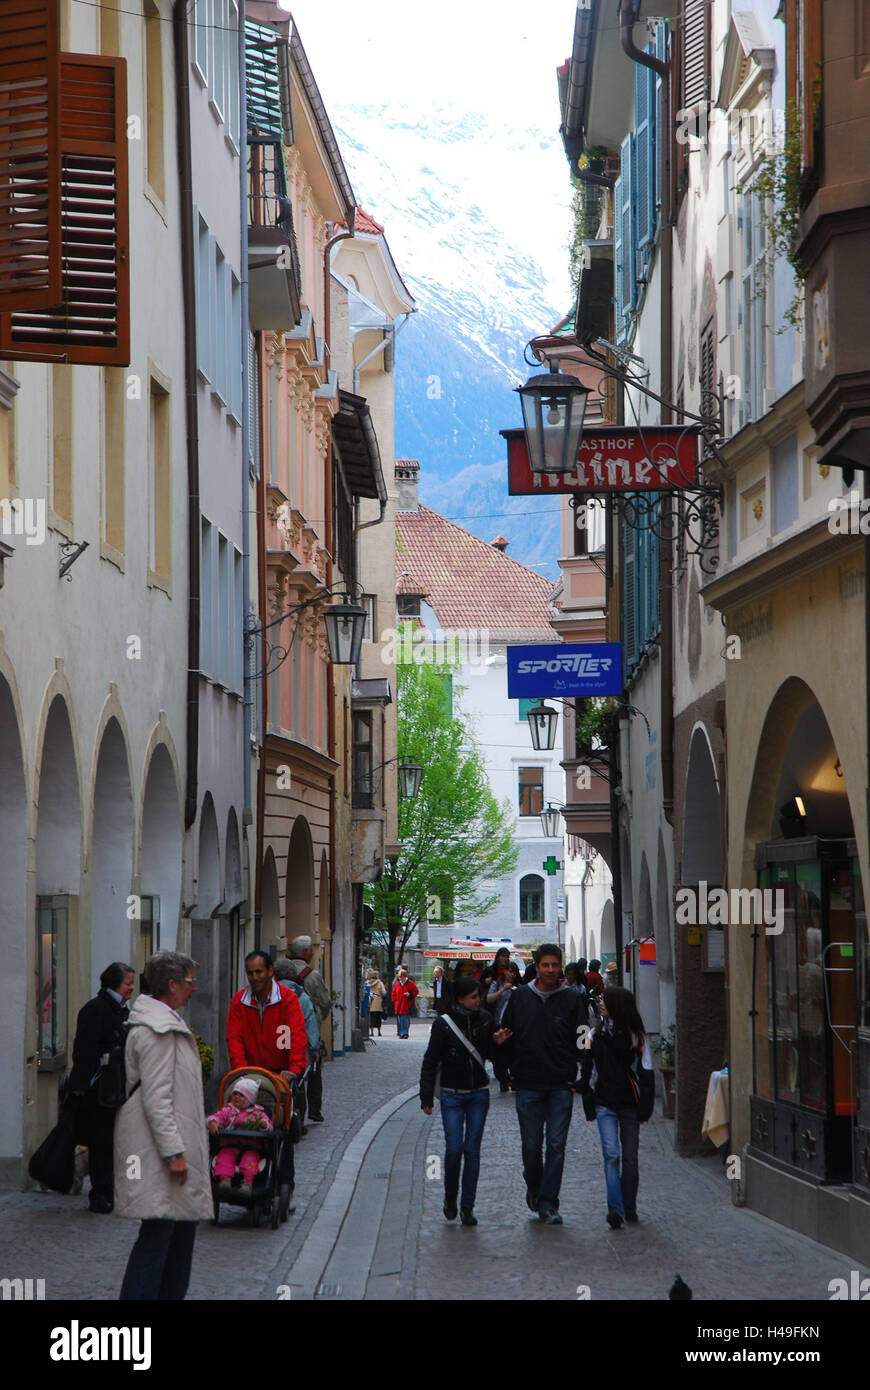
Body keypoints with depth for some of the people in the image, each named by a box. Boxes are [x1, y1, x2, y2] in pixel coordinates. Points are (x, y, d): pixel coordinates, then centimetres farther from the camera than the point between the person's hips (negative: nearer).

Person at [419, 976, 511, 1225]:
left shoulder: (485, 1020, 2)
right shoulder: (443, 1024, -7)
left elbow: (492, 1056, 12)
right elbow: (430, 1062, -2)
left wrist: (499, 1044, -10)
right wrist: (427, 1097, -4)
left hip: (479, 1094, 2)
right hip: (452, 1095, -2)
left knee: (472, 1151, 1)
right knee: (454, 1148, -9)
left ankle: (467, 1207, 7)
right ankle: (450, 1198, 15)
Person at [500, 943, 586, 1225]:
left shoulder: (571, 999, 3)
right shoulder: (520, 998, 6)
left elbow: (581, 1041, 4)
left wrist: (573, 1076, -4)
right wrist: (511, 1071, 6)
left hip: (561, 1086, -1)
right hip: (528, 1085, 1)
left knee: (556, 1146, -3)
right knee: (531, 1146, 4)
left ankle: (548, 1203, 1)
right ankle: (534, 1188, 29)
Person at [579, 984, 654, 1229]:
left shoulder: (635, 1035, 1)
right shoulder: (596, 1034, 8)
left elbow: (645, 1072, 0)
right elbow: (587, 1070, 12)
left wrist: (644, 1106, -7)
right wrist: (588, 1105, 7)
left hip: (630, 1103, -1)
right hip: (604, 1103, 1)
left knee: (630, 1158, 6)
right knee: (611, 1154, -12)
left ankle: (629, 1207, 20)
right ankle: (615, 1209, -19)